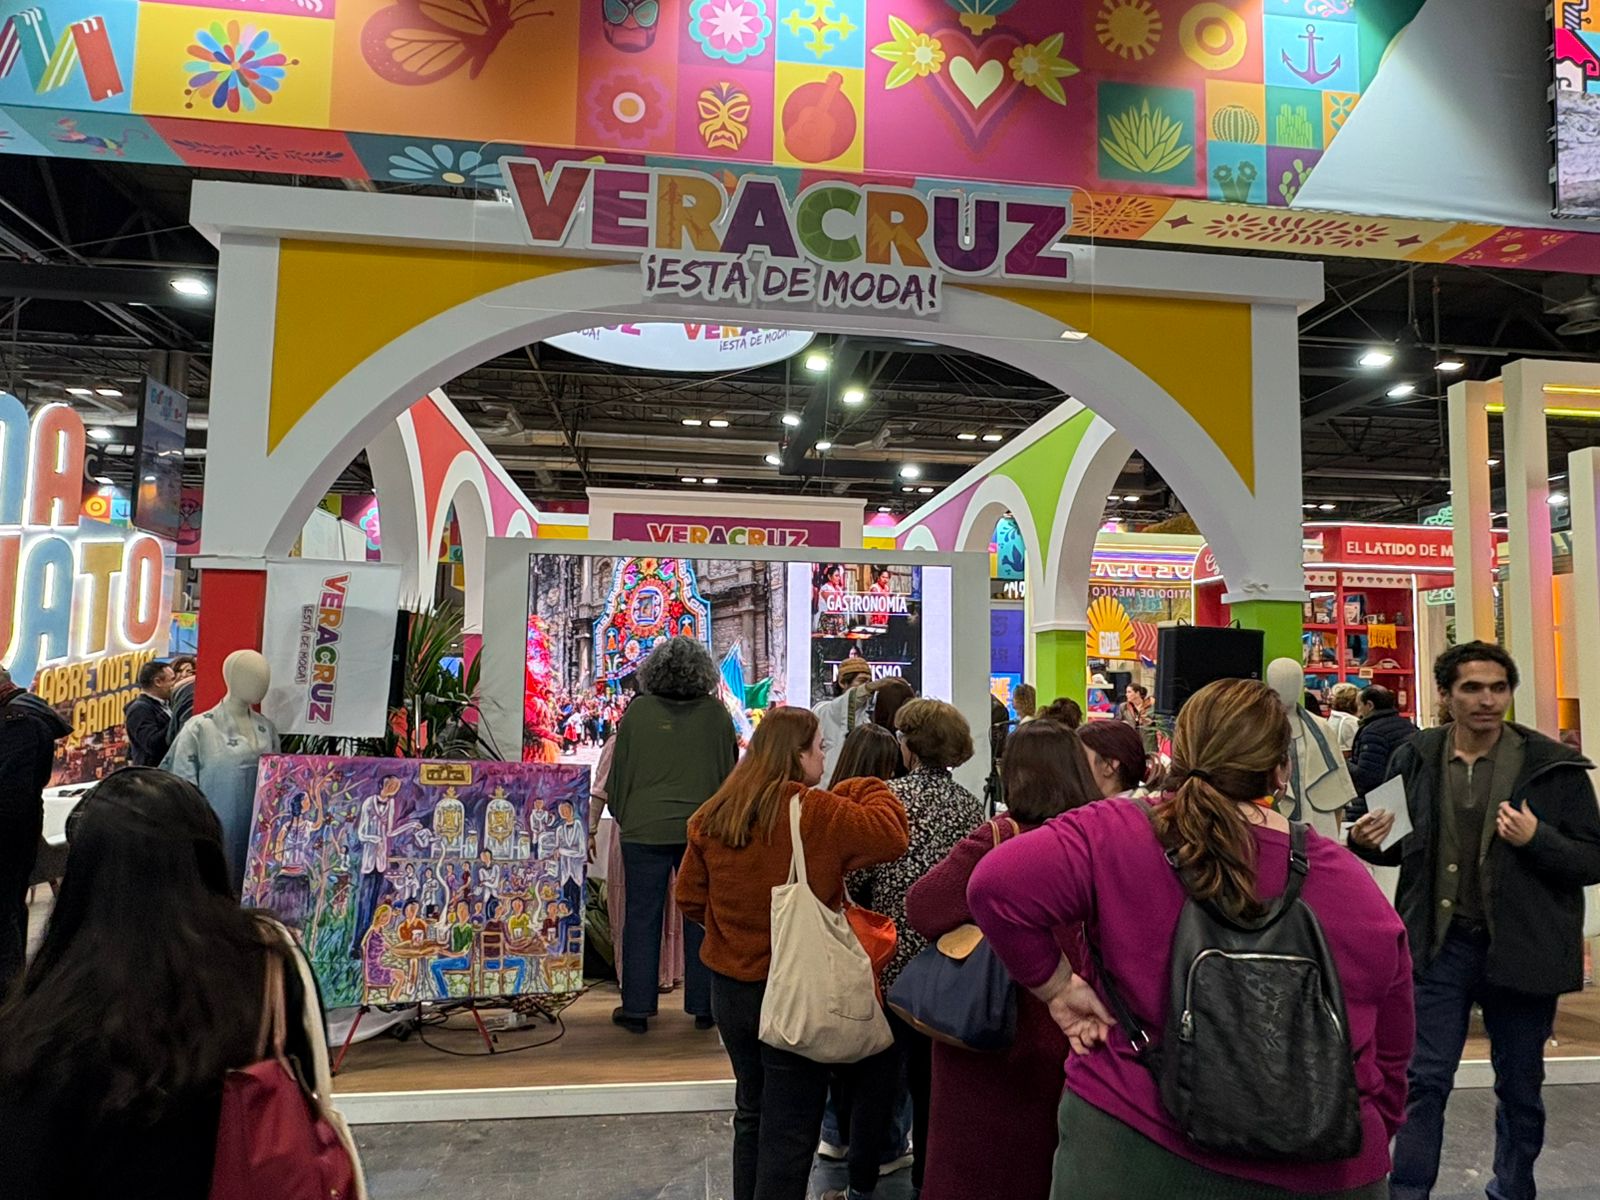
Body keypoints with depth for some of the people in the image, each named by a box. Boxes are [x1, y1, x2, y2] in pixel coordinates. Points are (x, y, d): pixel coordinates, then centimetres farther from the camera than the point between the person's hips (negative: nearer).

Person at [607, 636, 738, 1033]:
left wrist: (622, 815, 17)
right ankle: (703, 1007, 18)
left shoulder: (638, 710, -3)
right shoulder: (716, 713, -1)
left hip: (646, 828, -1)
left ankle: (637, 1008, 16)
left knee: (642, 918, 9)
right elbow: (730, 771, 8)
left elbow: (620, 770, 4)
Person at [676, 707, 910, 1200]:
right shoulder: (815, 813, -20)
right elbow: (892, 833, -21)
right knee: (790, 1129, 9)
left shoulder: (712, 816, -1)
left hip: (730, 984, 6)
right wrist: (868, 789, -4)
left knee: (752, 1112, 25)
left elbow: (690, 898, 5)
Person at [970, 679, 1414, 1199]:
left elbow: (997, 884, -27)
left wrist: (1057, 986, -11)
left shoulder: (1118, 836, -16)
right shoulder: (1359, 892, -5)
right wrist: (1357, 1148, 23)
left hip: (1131, 1154, -2)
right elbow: (1388, 1059, 6)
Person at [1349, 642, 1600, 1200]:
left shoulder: (1552, 765, -7)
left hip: (1520, 949, 0)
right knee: (1424, 1080, 5)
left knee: (1519, 1087, 18)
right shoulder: (1414, 759, -1)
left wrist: (1536, 839, -23)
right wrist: (1367, 841, -10)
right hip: (1440, 944, 0)